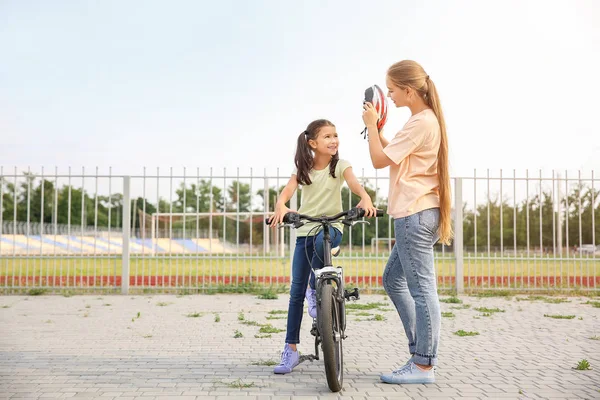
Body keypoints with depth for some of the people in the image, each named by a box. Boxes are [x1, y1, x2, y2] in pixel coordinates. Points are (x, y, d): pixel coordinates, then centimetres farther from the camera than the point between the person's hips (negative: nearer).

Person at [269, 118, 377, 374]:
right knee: (296, 291, -2)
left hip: (332, 227, -2)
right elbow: (288, 190, -13)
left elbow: (353, 183, -20)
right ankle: (291, 349, 6)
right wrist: (281, 206, -37)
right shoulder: (303, 168, 3)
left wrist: (365, 198, -43)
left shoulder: (340, 165, -1)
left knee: (321, 240, -40)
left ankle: (315, 289, -13)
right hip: (304, 230, 2)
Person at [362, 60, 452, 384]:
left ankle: (423, 366, 0)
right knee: (393, 279, 16)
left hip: (415, 215, -11)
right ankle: (420, 350, 20)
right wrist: (376, 129, 14)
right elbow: (392, 155, 20)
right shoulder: (426, 119, 17)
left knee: (421, 288, -6)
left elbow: (379, 160, -14)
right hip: (417, 213, 11)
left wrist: (371, 124, -3)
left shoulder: (421, 122, -15)